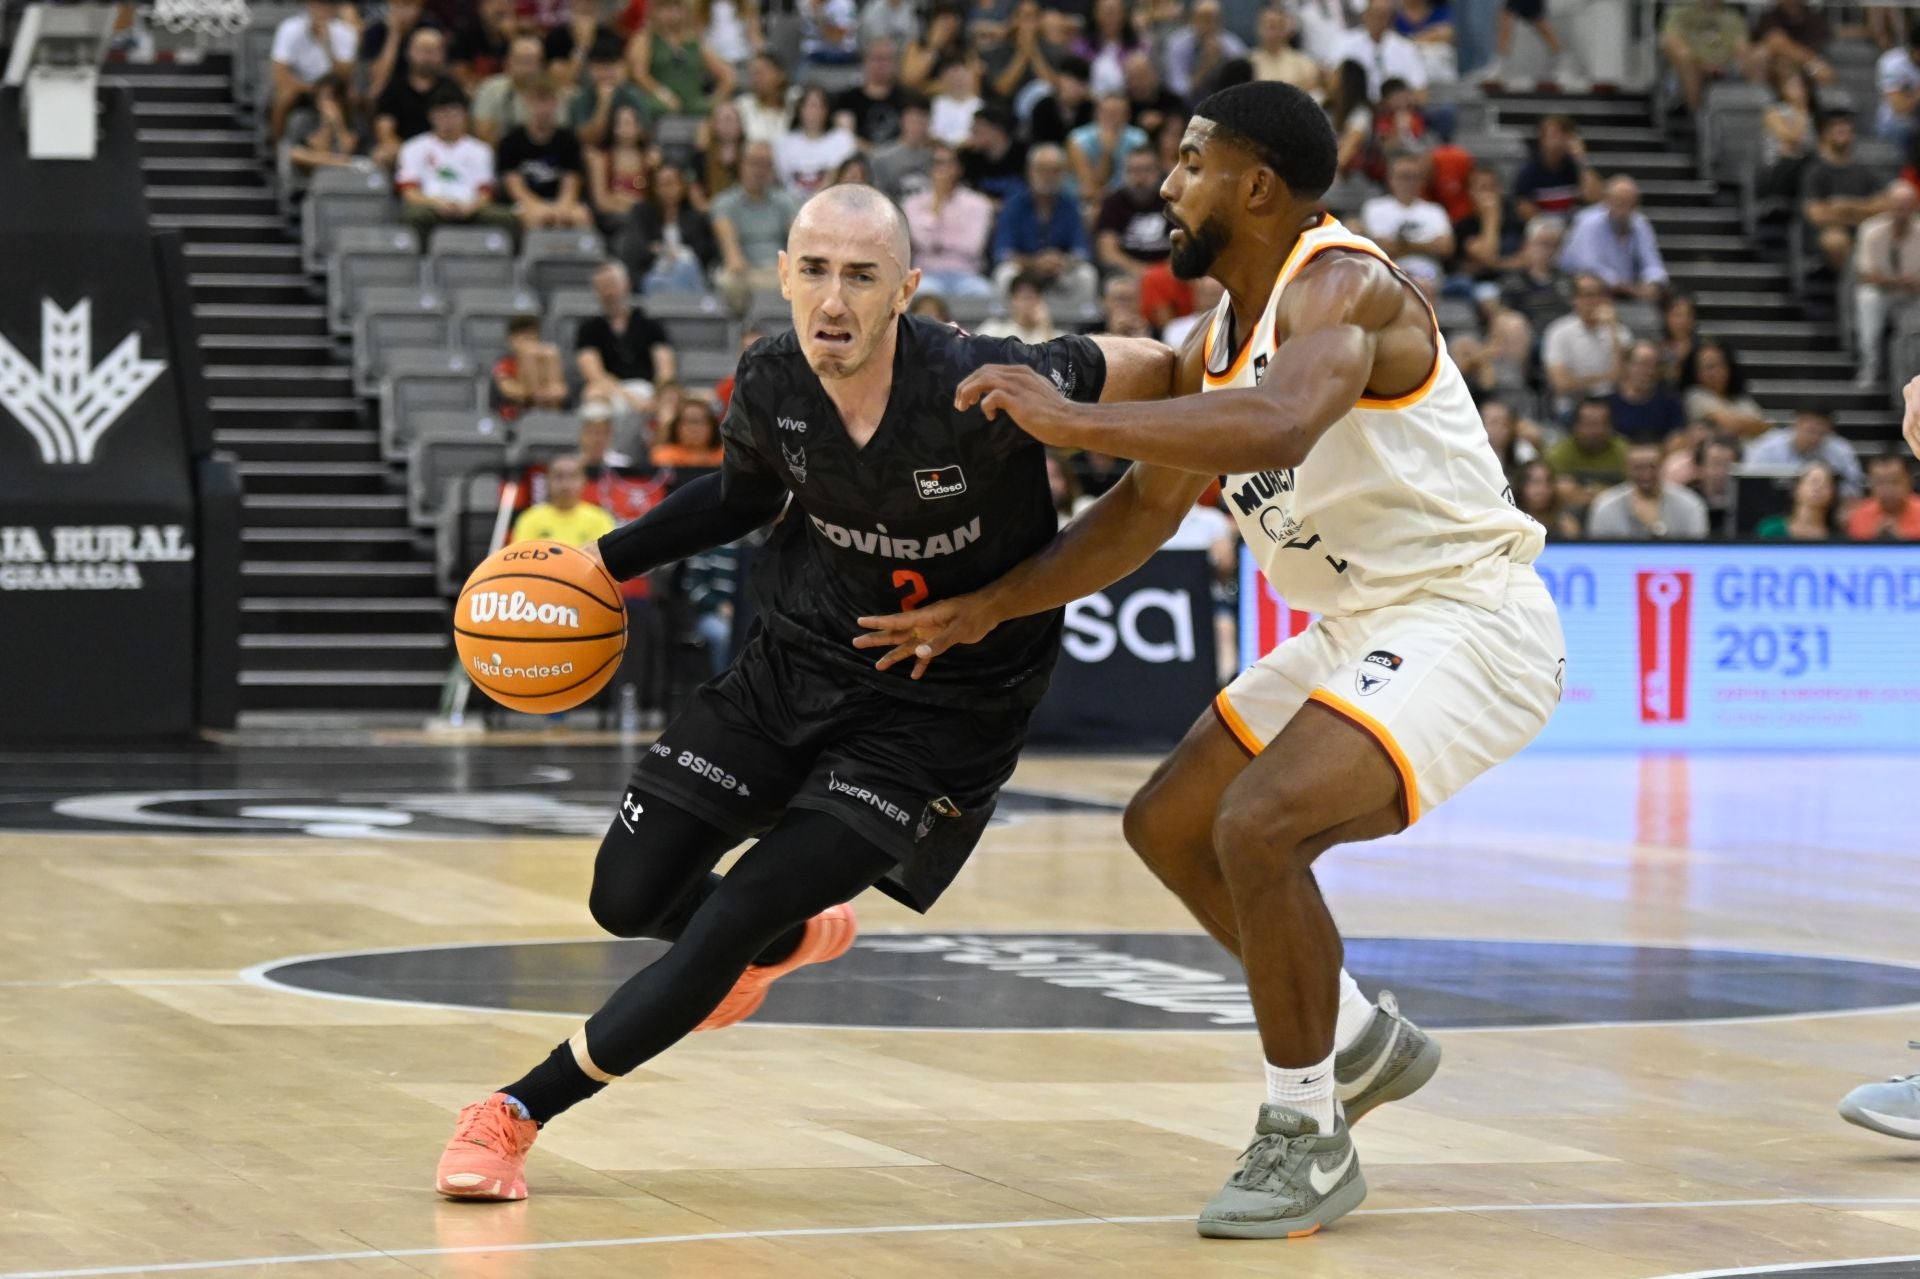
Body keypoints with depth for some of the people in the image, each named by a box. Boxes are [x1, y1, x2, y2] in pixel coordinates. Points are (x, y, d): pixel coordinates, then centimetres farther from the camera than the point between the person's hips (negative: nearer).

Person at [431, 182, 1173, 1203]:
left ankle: (520, 1110, 2)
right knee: (626, 899, 6)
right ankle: (796, 938, 40)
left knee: (728, 927, -14)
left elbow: (1149, 372, -14)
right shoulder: (771, 384, -11)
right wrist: (610, 561, 8)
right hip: (798, 662, 5)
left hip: (942, 711, -5)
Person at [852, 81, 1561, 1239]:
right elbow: (1147, 512, 20)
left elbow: (1280, 428, -42)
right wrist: (989, 609, 15)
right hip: (1358, 627, 10)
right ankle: (1363, 1042, 31)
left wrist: (1077, 422, -36)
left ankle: (1309, 1140, -10)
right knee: (1169, 825, 15)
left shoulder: (1342, 286, -20)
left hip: (1466, 618, -10)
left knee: (1259, 824, -27)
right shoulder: (1220, 341, 9)